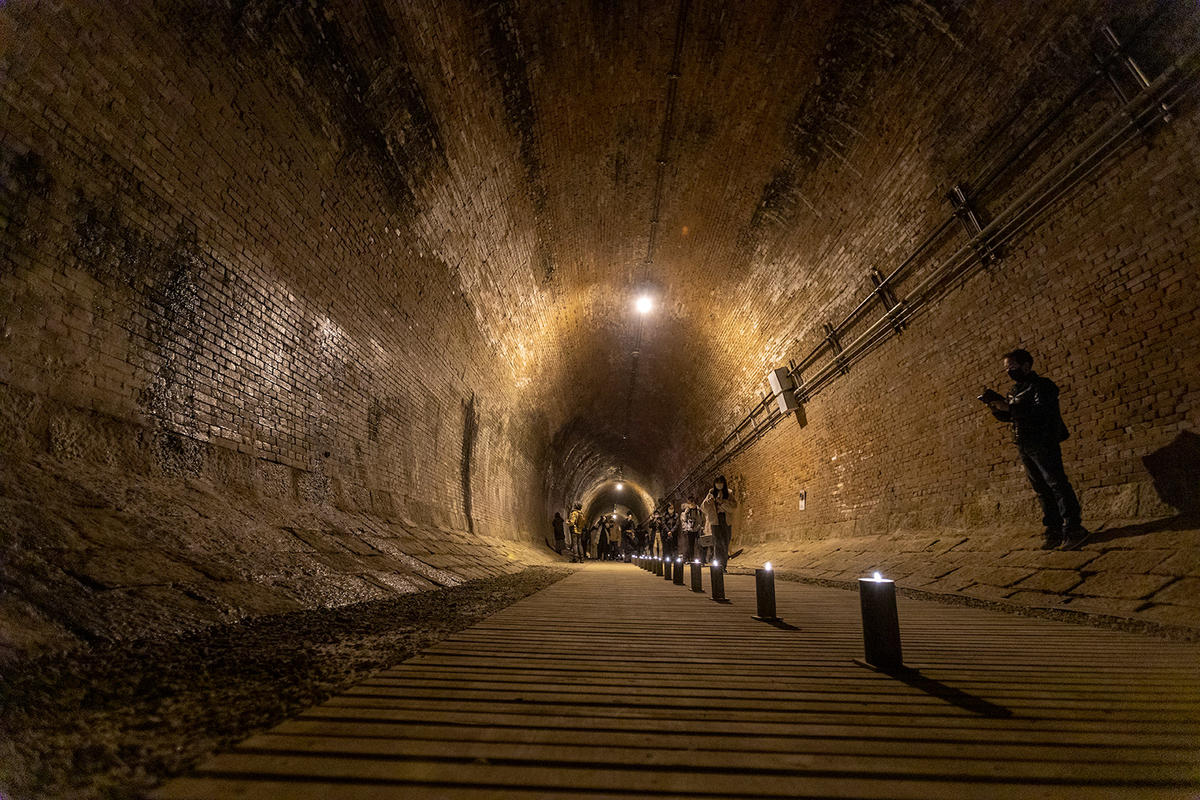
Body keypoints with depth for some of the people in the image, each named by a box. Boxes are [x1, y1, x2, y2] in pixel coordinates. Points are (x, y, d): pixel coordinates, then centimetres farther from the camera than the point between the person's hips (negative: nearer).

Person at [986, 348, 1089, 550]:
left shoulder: (1042, 385, -6)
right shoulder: (1015, 389, 19)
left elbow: (1041, 411, -22)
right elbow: (1007, 416, 21)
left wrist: (1010, 407, -24)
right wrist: (996, 406, 1)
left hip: (1043, 444, -8)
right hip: (1024, 446, 8)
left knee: (1057, 484, -10)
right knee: (1042, 489, 8)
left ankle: (1073, 529, -8)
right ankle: (1054, 531, 10)